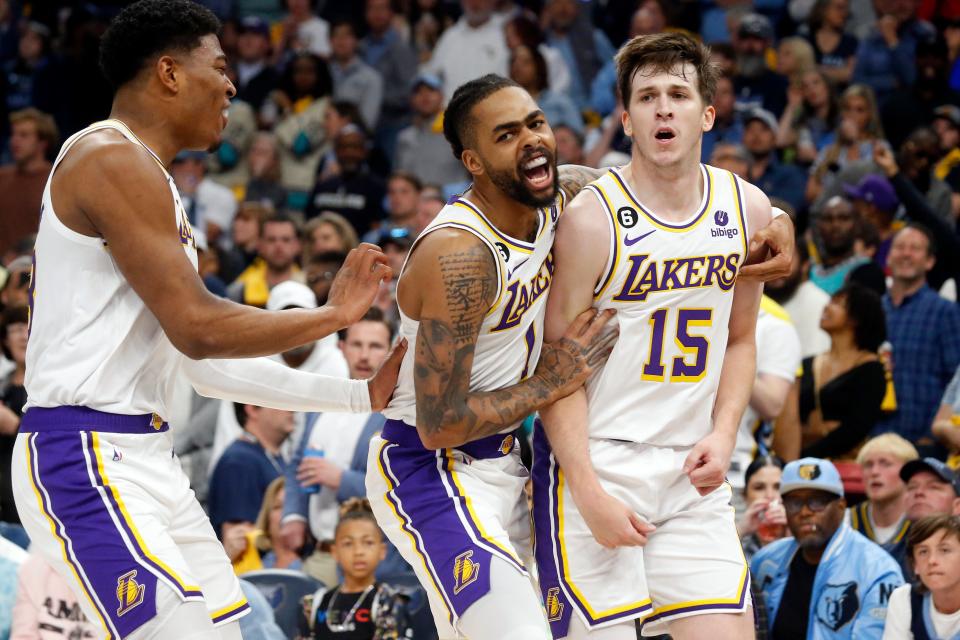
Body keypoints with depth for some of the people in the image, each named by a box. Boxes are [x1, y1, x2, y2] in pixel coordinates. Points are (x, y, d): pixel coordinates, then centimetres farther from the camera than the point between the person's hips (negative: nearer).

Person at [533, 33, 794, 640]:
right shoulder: (593, 219, -11)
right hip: (596, 461, -5)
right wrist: (589, 494, -17)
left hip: (690, 471, 5)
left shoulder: (748, 209, 6)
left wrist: (723, 436, 2)